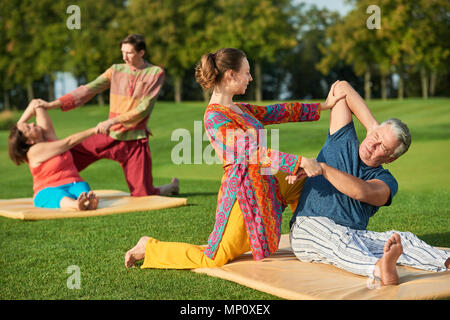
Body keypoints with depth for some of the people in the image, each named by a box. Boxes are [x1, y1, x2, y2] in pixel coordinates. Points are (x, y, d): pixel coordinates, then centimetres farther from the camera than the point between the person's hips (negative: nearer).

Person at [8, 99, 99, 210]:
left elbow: (36, 103, 13)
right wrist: (94, 130, -13)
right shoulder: (35, 151, -12)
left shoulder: (47, 134, 9)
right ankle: (76, 205, -75)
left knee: (83, 192, -32)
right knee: (62, 198, -41)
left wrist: (19, 126, 11)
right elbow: (69, 142, -13)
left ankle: (89, 202, -68)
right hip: (48, 192, -5)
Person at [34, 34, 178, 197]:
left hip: (134, 141, -4)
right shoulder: (116, 70, 5)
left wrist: (112, 121, -22)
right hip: (107, 136, 4)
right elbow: (87, 90, -1)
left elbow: (143, 109, -14)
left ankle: (172, 186, 28)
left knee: (143, 195, -5)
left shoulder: (156, 73, -5)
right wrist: (53, 104, -10)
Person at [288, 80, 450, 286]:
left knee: (403, 239, -24)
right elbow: (341, 87, 16)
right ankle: (380, 271, -67)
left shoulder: (386, 181, 8)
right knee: (340, 240, -38)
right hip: (311, 225, -2)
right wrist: (372, 125, 9)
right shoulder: (343, 141, 13)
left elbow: (361, 191, -18)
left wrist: (321, 167, -22)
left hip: (356, 236, 2)